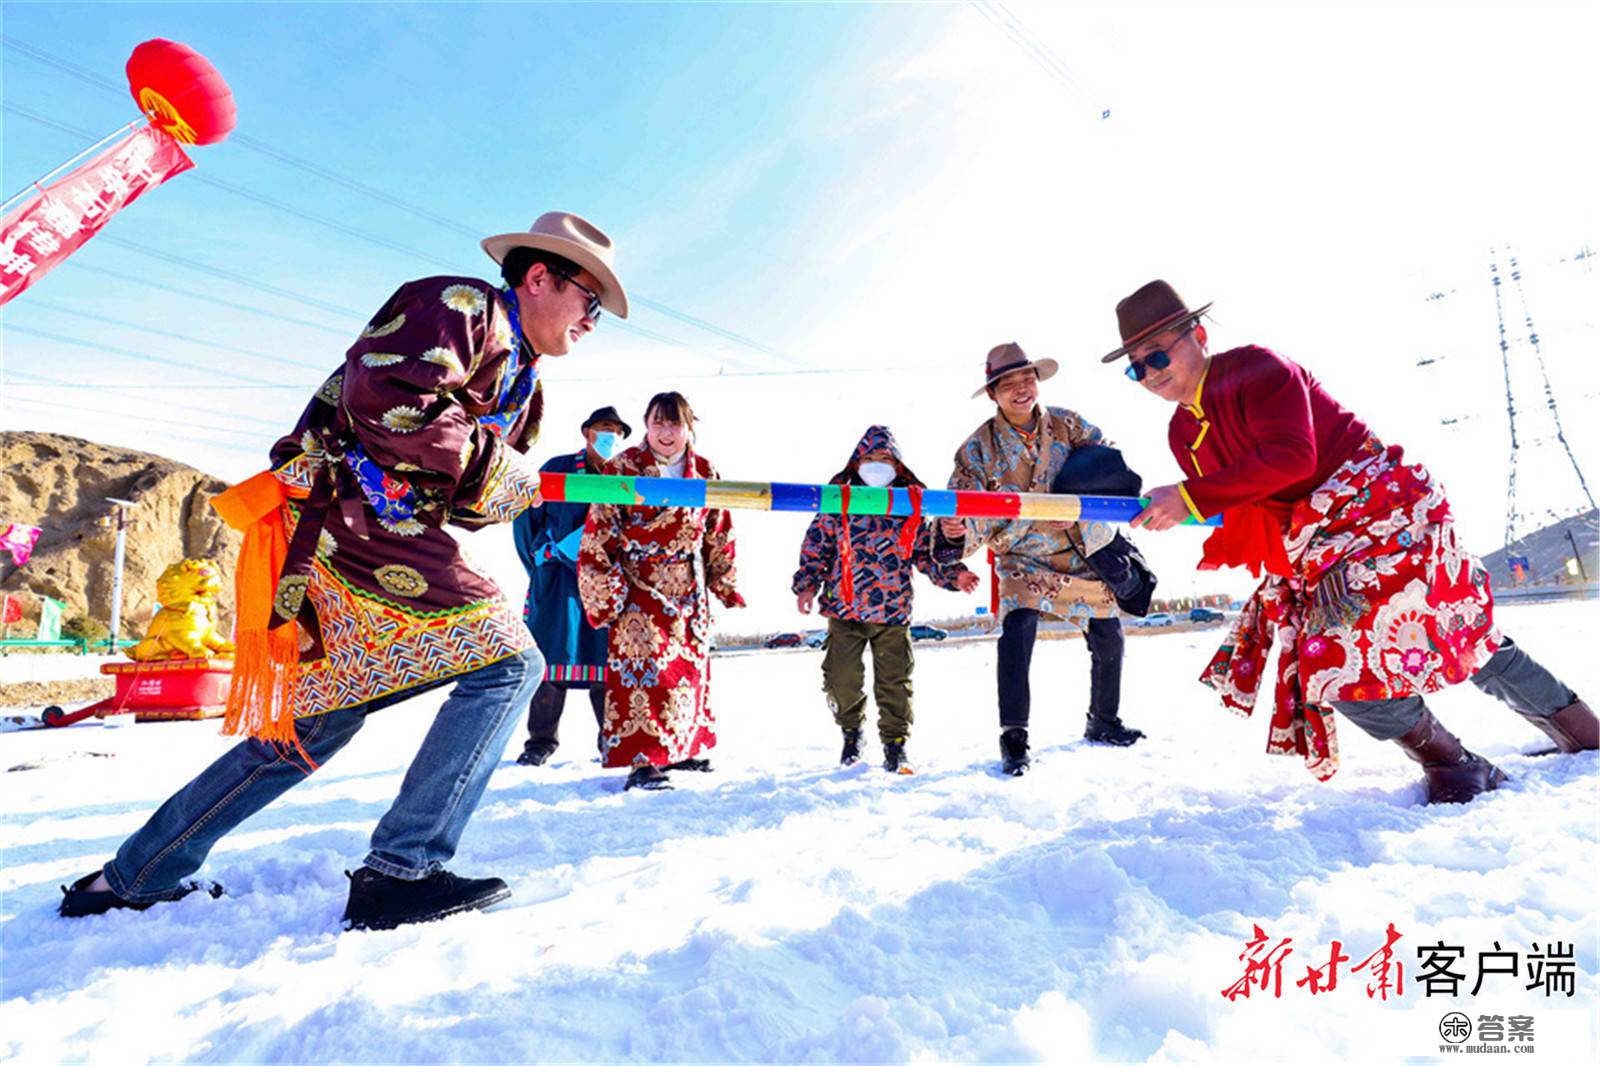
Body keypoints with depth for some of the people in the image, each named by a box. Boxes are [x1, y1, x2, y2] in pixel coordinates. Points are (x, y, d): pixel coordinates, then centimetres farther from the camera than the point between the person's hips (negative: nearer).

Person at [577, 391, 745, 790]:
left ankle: (679, 749, 28)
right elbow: (598, 535, -7)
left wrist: (725, 583, 16)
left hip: (689, 589, 5)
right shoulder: (622, 470, -8)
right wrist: (604, 592, -9)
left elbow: (718, 533, 14)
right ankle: (641, 759, -4)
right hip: (637, 586, -4)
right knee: (642, 667, -12)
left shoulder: (704, 473, 5)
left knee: (691, 665, 11)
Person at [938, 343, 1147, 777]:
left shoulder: (1067, 424, -4)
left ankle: (1103, 723, 38)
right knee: (1016, 634, -25)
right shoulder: (978, 447, -10)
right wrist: (960, 526, -35)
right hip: (1023, 559, -3)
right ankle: (1014, 740, -11)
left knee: (1109, 639, 12)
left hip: (1084, 551, 4)